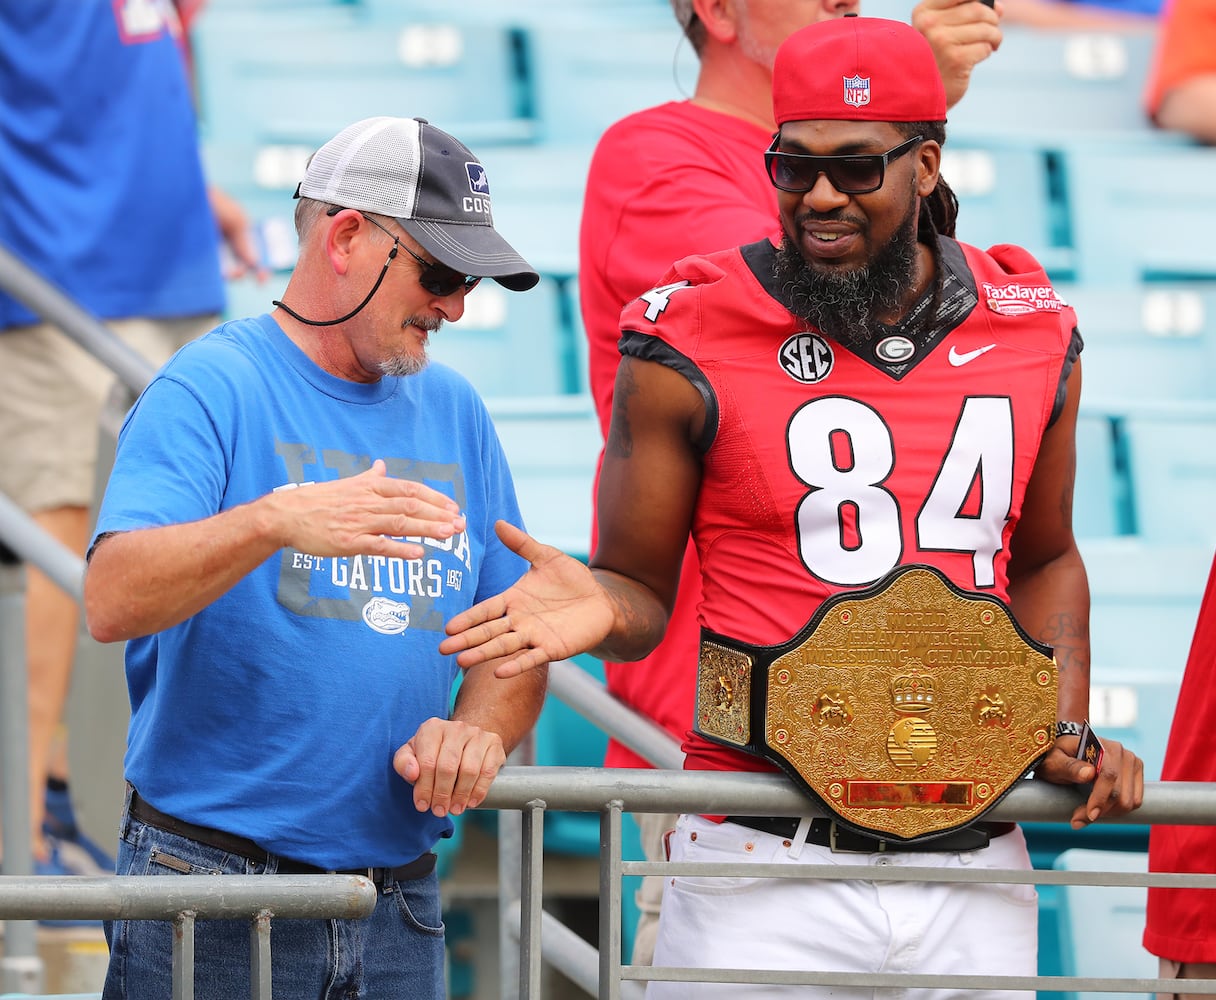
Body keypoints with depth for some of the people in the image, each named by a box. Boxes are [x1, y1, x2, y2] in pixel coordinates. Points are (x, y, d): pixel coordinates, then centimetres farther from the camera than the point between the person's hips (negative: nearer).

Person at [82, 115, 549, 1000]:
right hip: (211, 890, -5)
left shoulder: (454, 412, 14)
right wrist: (273, 521, -33)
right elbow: (111, 603, -19)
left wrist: (476, 731, -6)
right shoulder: (212, 388, -5)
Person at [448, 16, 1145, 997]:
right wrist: (603, 610, -20)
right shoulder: (691, 346, -4)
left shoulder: (1033, 335, 7)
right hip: (769, 865, -3)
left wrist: (1068, 731, 8)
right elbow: (641, 586, 3)